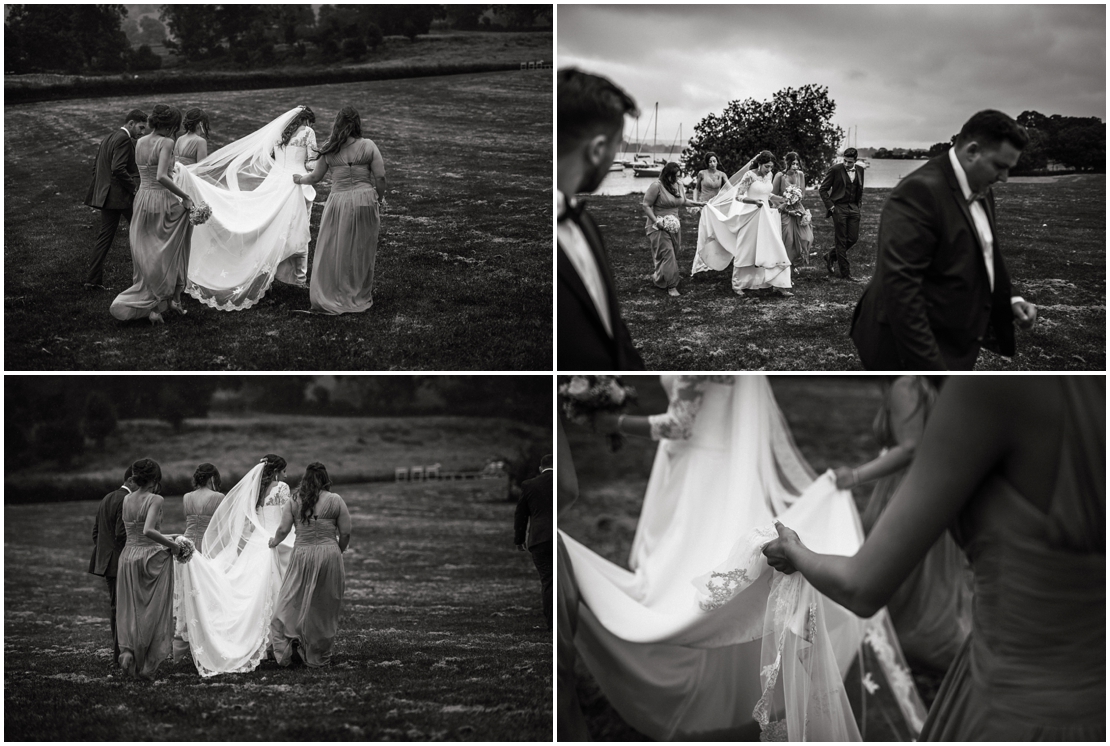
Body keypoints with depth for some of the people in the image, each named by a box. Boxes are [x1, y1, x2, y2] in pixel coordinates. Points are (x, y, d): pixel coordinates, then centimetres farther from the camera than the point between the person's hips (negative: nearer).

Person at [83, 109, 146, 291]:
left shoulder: (108, 139, 17)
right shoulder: (124, 139, -14)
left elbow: (95, 167, 20)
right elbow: (118, 169, -23)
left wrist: (100, 189, 20)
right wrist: (134, 188, -16)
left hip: (106, 195, 9)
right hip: (122, 196, -9)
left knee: (105, 236, 9)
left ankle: (93, 280, 6)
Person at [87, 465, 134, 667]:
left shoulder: (107, 498, 15)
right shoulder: (127, 501, -15)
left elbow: (96, 531, 18)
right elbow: (121, 535, -21)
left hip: (107, 562, 10)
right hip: (122, 562, -10)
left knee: (116, 607, 16)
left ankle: (118, 653, 22)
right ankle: (119, 656, -6)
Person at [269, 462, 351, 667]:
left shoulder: (294, 501, 3)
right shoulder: (335, 500, -2)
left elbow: (283, 529, 2)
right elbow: (346, 533, -1)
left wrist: (274, 541, 22)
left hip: (302, 554, 1)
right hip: (328, 553, -1)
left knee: (292, 603, 10)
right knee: (323, 606, 8)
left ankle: (284, 648, -2)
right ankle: (318, 657, 14)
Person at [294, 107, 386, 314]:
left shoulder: (329, 149, -1)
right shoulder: (368, 146, -3)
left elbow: (315, 176, 8)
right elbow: (380, 177, -5)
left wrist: (299, 179, 28)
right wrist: (380, 199, 11)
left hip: (339, 201, 0)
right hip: (365, 199, 0)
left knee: (334, 251, 9)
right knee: (361, 251, 11)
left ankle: (329, 297, 13)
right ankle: (361, 296, 21)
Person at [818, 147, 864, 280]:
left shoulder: (859, 171, 6)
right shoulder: (835, 169, -9)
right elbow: (823, 189, -4)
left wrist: (858, 203, 11)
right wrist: (830, 206, -9)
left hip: (853, 208, 5)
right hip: (839, 208, -5)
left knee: (853, 238, 5)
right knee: (841, 241, -1)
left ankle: (831, 257, 28)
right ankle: (845, 273, 3)